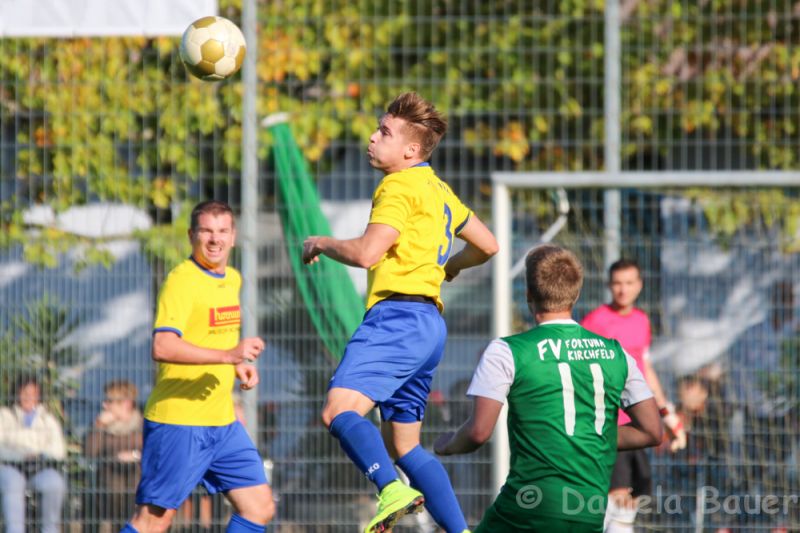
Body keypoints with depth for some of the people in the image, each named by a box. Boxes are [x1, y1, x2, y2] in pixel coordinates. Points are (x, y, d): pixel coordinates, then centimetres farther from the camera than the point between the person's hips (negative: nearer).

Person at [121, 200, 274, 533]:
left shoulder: (232, 279, 13)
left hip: (222, 422, 8)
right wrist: (229, 355, -34)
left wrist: (239, 366, 11)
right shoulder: (181, 281, -14)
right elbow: (162, 347, -28)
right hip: (178, 420, -8)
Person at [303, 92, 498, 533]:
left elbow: (366, 253, -18)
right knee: (403, 444, 15)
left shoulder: (400, 187, -6)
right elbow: (487, 246, 32)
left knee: (339, 410, -24)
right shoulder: (436, 190, 23)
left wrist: (320, 243, 0)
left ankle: (392, 491, -45)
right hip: (428, 325, 10)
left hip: (400, 315, -10)